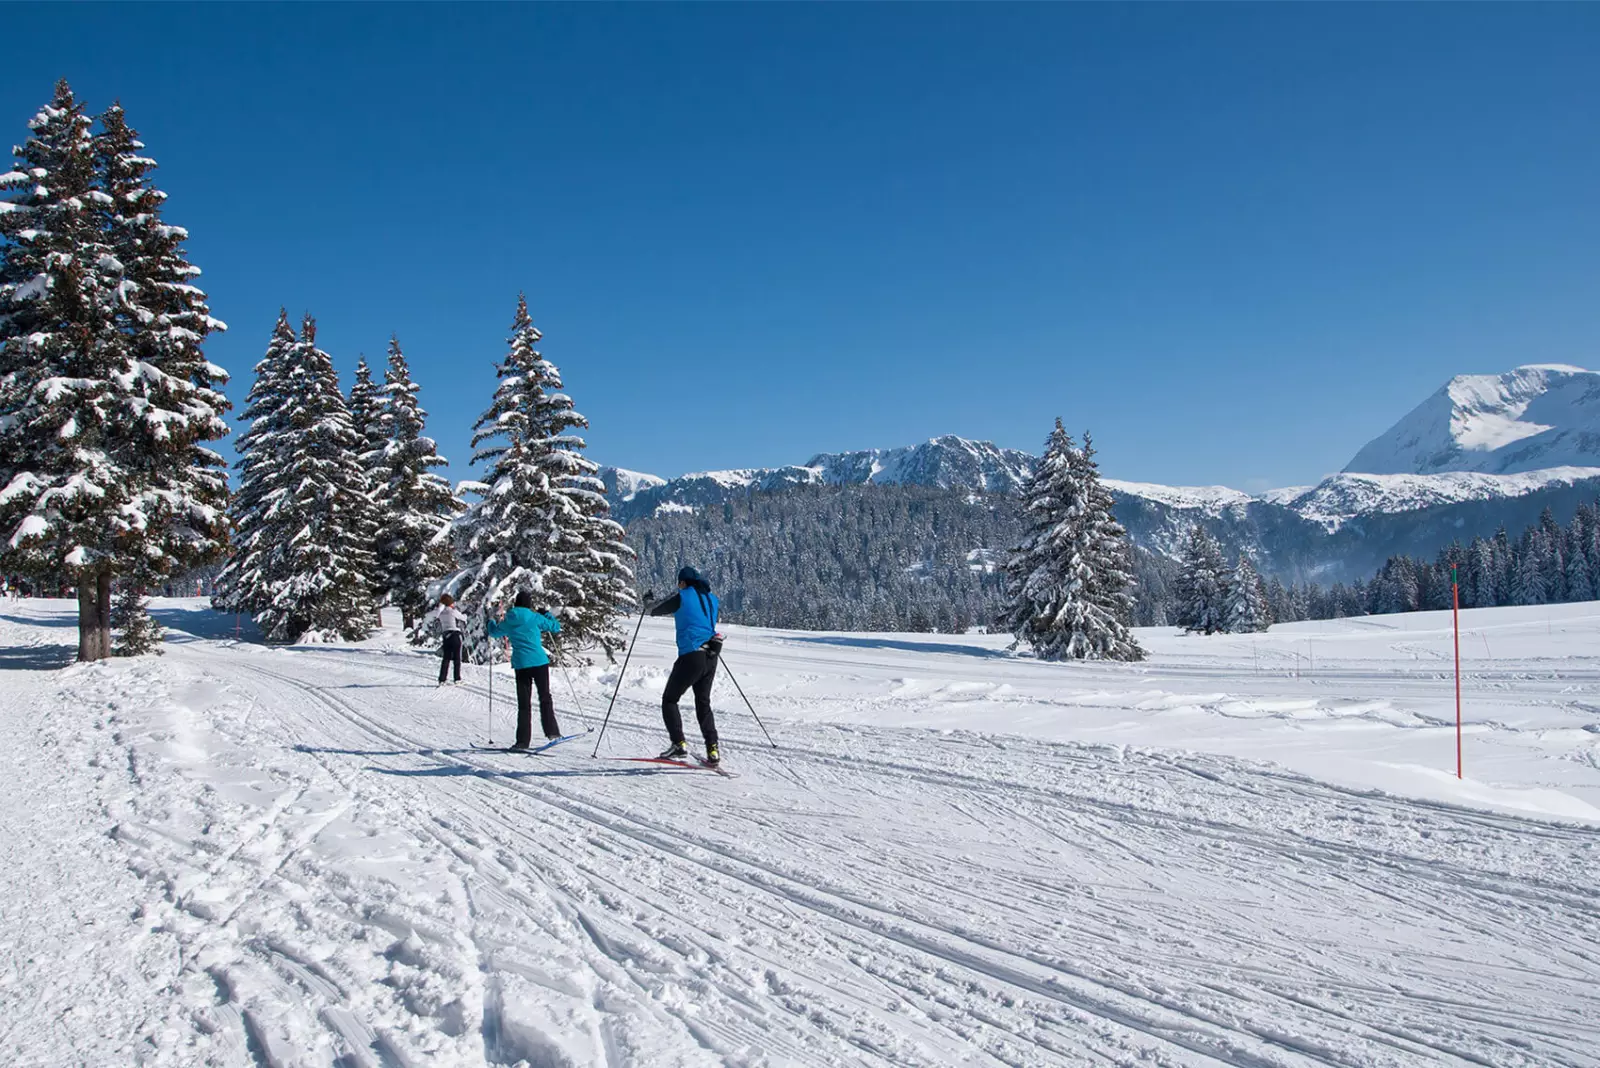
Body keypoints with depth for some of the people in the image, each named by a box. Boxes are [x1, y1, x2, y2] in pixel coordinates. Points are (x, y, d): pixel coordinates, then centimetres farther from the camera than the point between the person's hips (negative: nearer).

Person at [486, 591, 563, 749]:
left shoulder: (507, 621, 4)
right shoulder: (534, 618, -5)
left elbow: (494, 632, 24)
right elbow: (556, 627, 3)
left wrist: (490, 622, 46)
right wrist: (547, 614, 21)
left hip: (520, 665, 2)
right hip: (540, 663, -2)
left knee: (524, 703, 6)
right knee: (545, 697, 11)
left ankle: (522, 740, 1)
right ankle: (551, 731, 6)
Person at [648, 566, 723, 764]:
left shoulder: (682, 597, -4)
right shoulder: (712, 599, 14)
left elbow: (655, 611, 6)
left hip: (691, 657, -6)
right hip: (711, 658, 6)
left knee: (669, 700, 10)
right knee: (703, 703, 17)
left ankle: (678, 744, -2)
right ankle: (712, 750, 6)